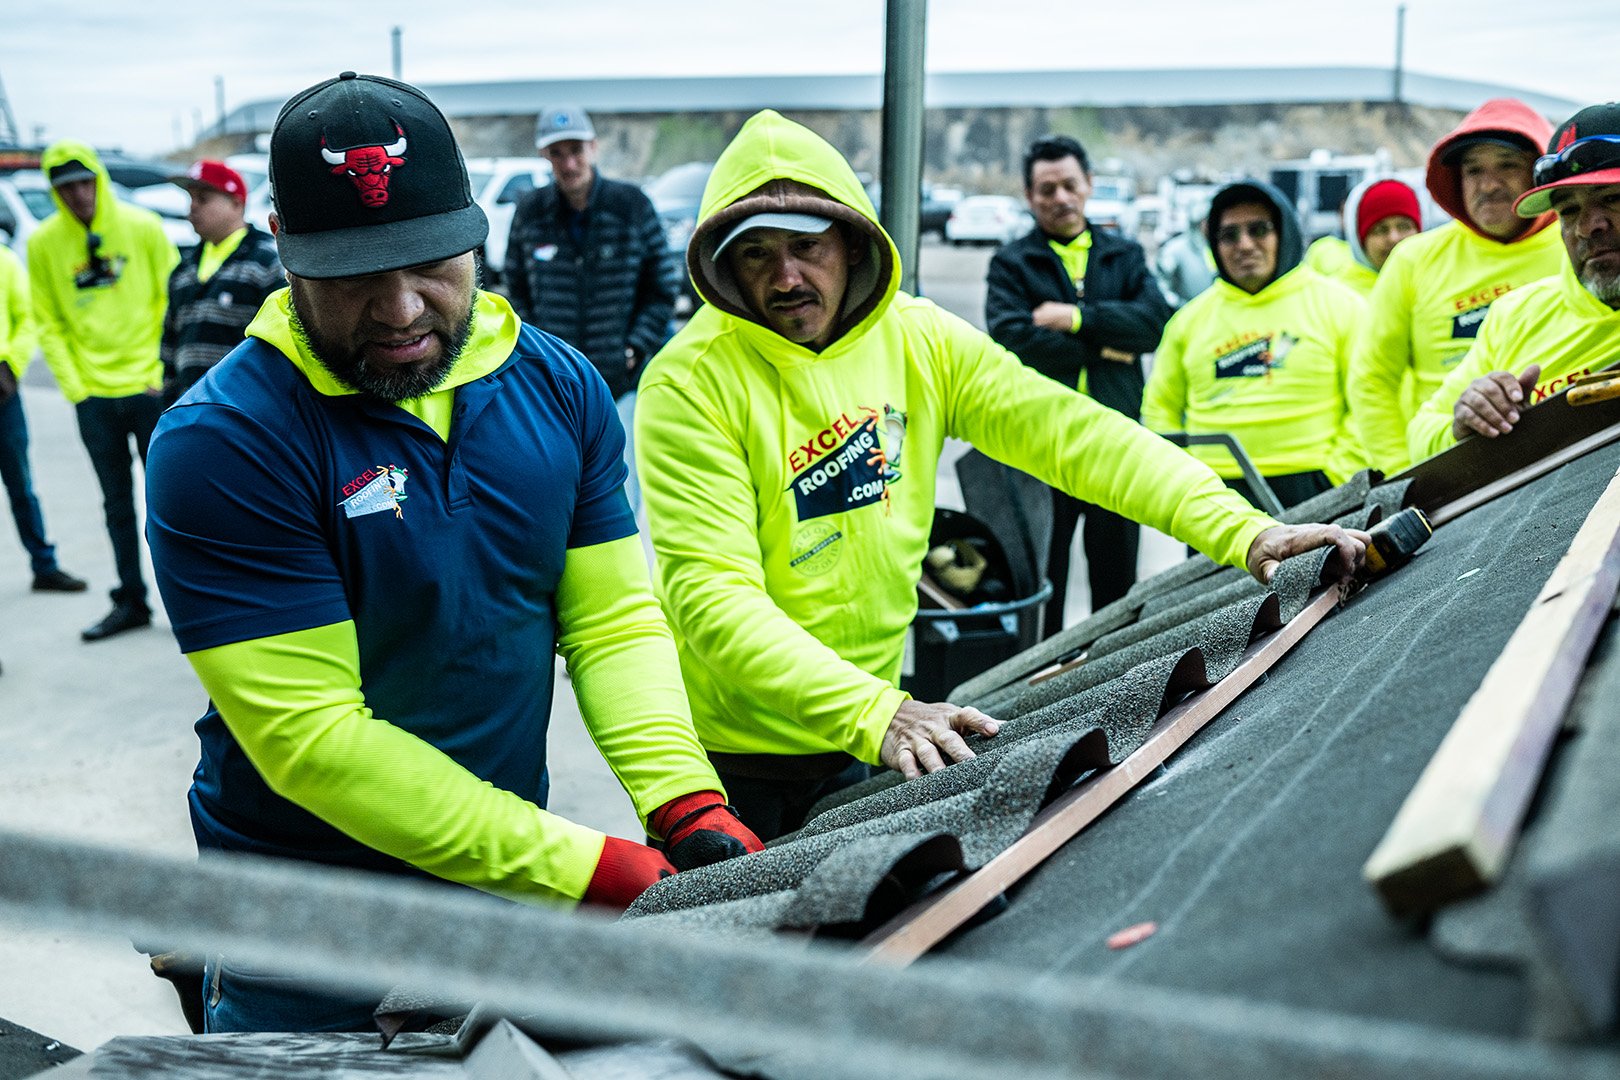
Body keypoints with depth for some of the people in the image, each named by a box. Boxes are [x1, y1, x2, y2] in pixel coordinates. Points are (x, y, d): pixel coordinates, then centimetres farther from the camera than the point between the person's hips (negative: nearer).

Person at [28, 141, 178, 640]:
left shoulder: (142, 227, -4)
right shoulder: (43, 242, 1)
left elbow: (172, 301, -1)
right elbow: (48, 323, 4)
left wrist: (166, 371, -6)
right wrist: (73, 386, -4)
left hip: (148, 387, -2)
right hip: (93, 395, 2)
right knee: (118, 505, 11)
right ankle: (131, 601, 21)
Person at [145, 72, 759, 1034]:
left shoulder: (559, 387, -4)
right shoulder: (222, 443, -19)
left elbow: (616, 620, -3)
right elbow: (310, 732, -22)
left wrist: (691, 807, -20)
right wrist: (592, 871, -25)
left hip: (515, 886, 5)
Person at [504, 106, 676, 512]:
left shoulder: (632, 205, 1)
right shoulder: (531, 212, 5)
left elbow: (662, 291, 4)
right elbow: (517, 292, 13)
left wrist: (636, 347, -6)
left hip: (622, 383, -1)